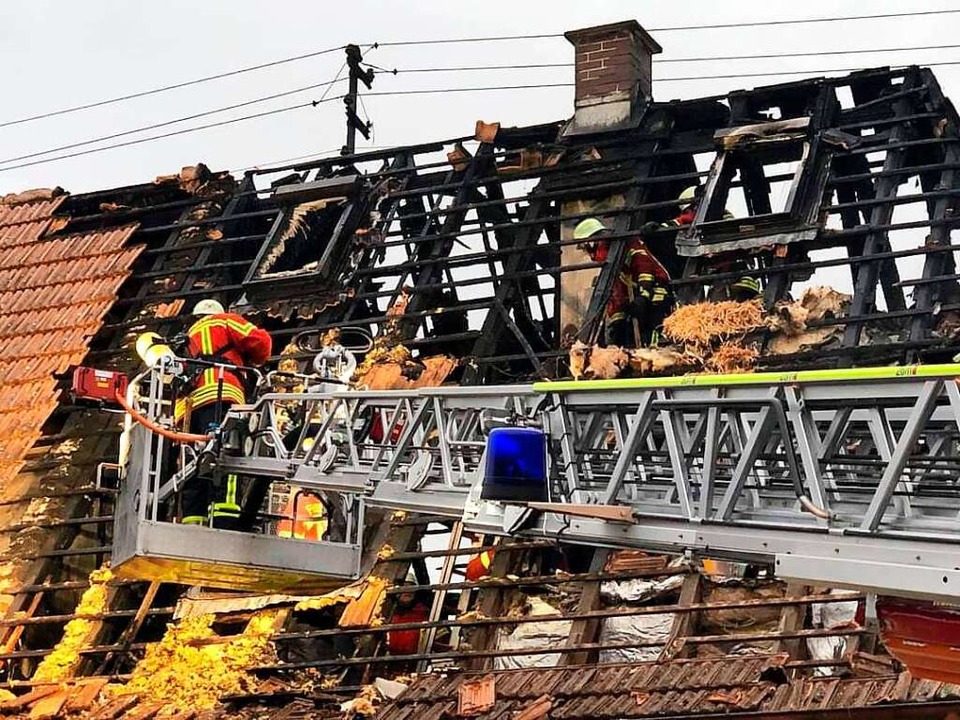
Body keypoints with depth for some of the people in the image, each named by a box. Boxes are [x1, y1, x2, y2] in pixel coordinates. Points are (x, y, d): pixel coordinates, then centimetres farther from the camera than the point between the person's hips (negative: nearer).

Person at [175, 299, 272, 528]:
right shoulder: (222, 321, 21)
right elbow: (260, 340, 7)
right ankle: (224, 523, -39)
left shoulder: (188, 338, 40)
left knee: (195, 474, 5)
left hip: (188, 407, 8)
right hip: (218, 399, -8)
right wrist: (252, 362, 24)